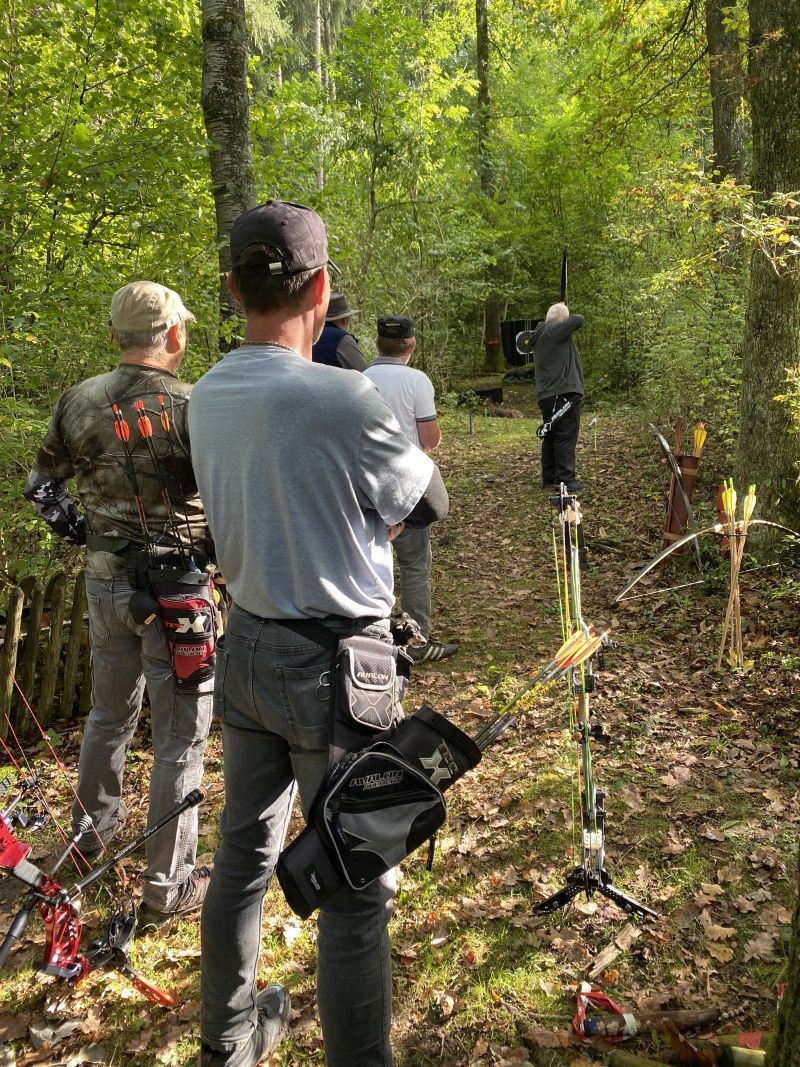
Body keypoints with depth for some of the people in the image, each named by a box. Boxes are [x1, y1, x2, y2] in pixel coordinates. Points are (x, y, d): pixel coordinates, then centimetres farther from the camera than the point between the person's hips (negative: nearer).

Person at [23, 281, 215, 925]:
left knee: (110, 712, 26)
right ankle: (168, 888, 18)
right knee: (180, 738, 7)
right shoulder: (194, 408, -17)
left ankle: (94, 826, 47)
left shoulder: (78, 402, 1)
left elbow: (41, 487, 11)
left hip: (105, 581, 6)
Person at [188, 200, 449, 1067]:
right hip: (332, 665, -7)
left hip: (245, 649, 7)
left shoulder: (205, 398, 1)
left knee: (244, 852, 22)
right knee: (355, 890, 7)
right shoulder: (343, 399, -20)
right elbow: (429, 501, -6)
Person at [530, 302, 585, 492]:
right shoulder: (554, 331, -12)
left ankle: (549, 478, 20)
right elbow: (579, 320, -15)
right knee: (566, 437, -7)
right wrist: (569, 320, 6)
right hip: (564, 393, -9)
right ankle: (566, 479, -7)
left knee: (551, 436, 14)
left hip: (547, 395, 9)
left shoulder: (541, 335, 16)